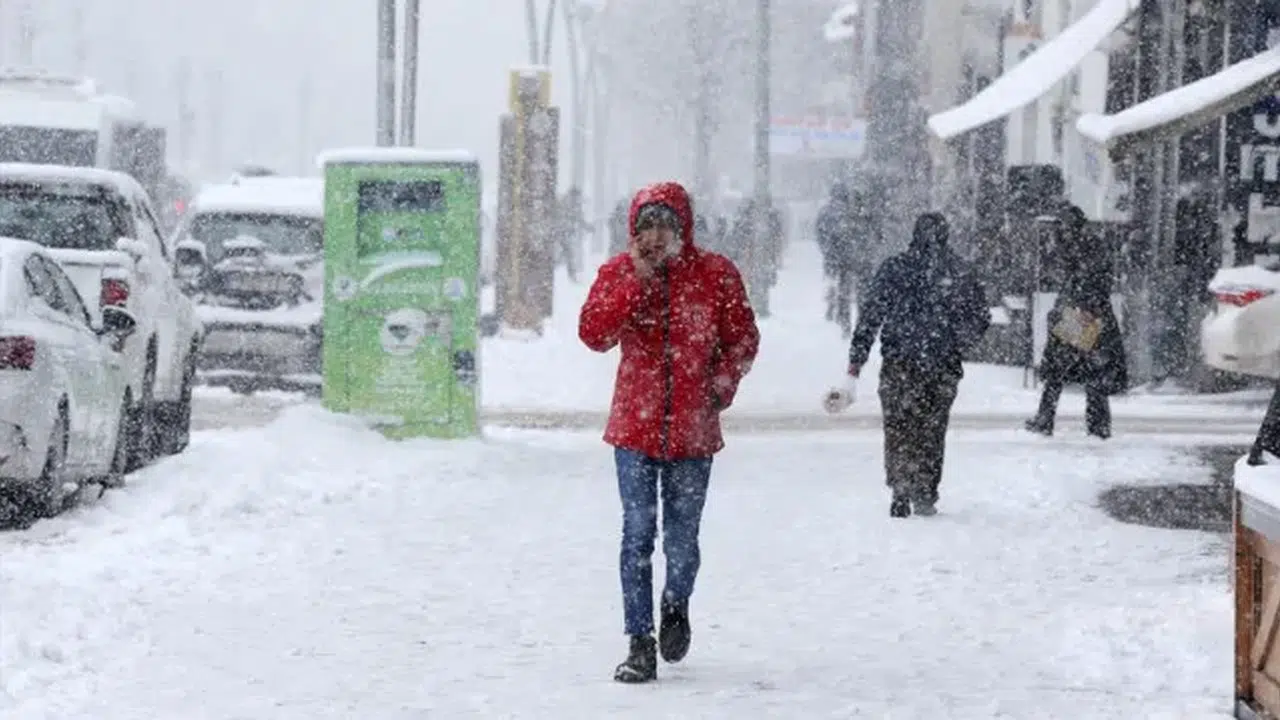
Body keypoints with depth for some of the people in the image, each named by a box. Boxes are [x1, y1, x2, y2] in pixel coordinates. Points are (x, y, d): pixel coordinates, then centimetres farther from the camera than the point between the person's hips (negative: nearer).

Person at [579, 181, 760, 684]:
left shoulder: (716, 274, -1)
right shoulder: (618, 273, 1)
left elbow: (743, 339, 7)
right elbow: (593, 335, -11)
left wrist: (720, 389, -5)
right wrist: (636, 281, -17)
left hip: (692, 431, 0)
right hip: (635, 428, 0)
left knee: (682, 537, 7)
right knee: (638, 535, -4)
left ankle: (675, 606, 39)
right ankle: (640, 646, 1)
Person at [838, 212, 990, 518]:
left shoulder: (894, 268, -2)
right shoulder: (961, 272, 3)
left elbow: (870, 315, -4)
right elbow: (981, 318, 7)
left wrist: (856, 359, -2)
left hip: (899, 366, -1)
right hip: (944, 368, 1)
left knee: (899, 430, 3)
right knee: (932, 430, 13)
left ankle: (901, 492, -10)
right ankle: (926, 495, 13)